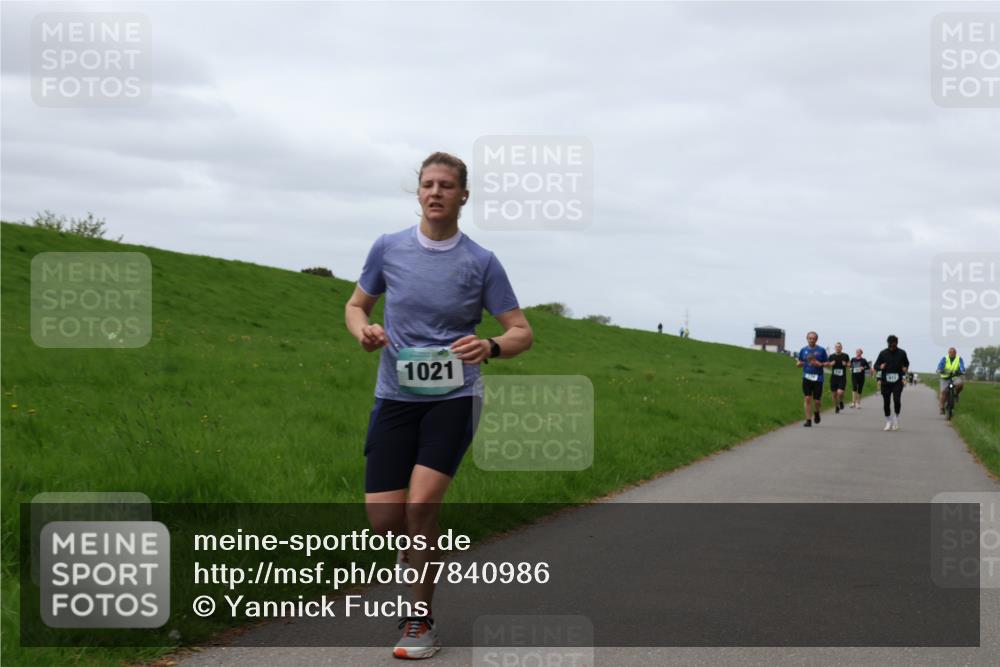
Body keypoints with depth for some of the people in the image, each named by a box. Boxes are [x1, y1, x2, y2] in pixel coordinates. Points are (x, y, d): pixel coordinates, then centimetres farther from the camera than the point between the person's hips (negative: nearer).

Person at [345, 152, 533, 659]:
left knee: (420, 503, -19)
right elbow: (356, 305, 17)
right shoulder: (388, 249, 3)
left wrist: (491, 347, -21)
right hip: (394, 396, 3)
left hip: (452, 397, -2)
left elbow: (521, 332, 1)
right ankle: (424, 543, 32)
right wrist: (364, 331, -7)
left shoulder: (481, 263, -3)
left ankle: (421, 621, -1)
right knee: (383, 518, -6)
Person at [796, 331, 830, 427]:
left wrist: (820, 364, -15)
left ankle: (816, 412, 32)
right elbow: (798, 363, 14)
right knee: (808, 399, -3)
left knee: (817, 401, -1)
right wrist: (799, 363, -10)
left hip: (818, 378, -1)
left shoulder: (821, 350, 1)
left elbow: (827, 363, 5)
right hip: (806, 377, 2)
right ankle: (808, 420, 2)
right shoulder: (803, 350, 8)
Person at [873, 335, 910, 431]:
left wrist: (905, 368, -5)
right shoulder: (883, 353, 2)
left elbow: (906, 363, 17)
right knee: (886, 402, 5)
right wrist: (880, 367, -15)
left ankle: (896, 419, 6)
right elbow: (876, 365, 7)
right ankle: (888, 422, 21)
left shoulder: (902, 353, 2)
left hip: (897, 382, -1)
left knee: (897, 400, -17)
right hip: (886, 382, 1)